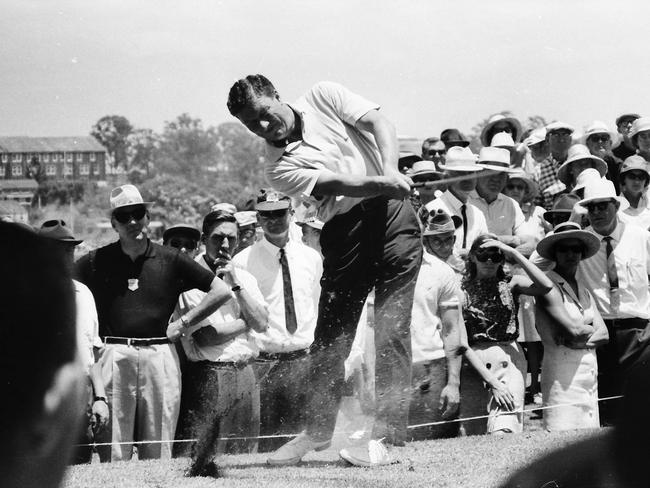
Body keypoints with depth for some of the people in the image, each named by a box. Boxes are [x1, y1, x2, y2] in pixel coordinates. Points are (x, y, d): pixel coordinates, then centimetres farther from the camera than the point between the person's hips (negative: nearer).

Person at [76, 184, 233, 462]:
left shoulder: (170, 260, 9)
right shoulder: (96, 262, 8)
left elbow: (222, 292, 10)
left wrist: (182, 324, 5)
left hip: (160, 356, 1)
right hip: (114, 357, -1)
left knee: (158, 455, 2)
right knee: (113, 453, -3)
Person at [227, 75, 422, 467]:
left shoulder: (324, 97, 9)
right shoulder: (280, 168, 4)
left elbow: (379, 124, 0)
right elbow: (335, 183, -10)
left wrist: (391, 171, -18)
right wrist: (383, 183, -25)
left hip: (391, 213, -2)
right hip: (344, 229, 2)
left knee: (392, 326, -10)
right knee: (331, 334, 3)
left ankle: (387, 435, -13)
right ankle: (319, 430, 21)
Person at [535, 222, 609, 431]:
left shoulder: (583, 290, 17)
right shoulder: (548, 284, -6)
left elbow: (603, 334, 9)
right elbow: (572, 328, -16)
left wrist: (580, 340, -9)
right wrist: (590, 330, 4)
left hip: (590, 375, 7)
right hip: (563, 378, -7)